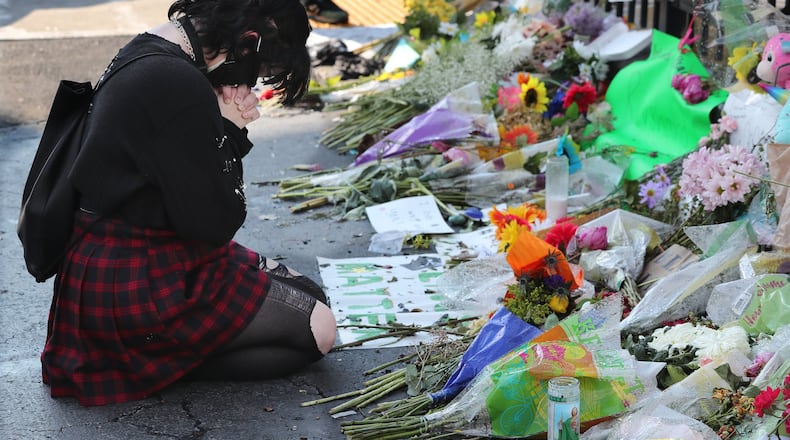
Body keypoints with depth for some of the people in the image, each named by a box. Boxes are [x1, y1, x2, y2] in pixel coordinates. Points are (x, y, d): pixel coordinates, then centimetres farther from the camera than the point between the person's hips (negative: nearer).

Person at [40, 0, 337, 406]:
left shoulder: (146, 54, 6)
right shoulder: (178, 85, -26)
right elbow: (213, 223, -20)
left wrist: (229, 129, -6)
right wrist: (228, 127, -10)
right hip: (133, 288, -11)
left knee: (308, 295, 13)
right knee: (317, 329, -7)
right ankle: (160, 364, -4)